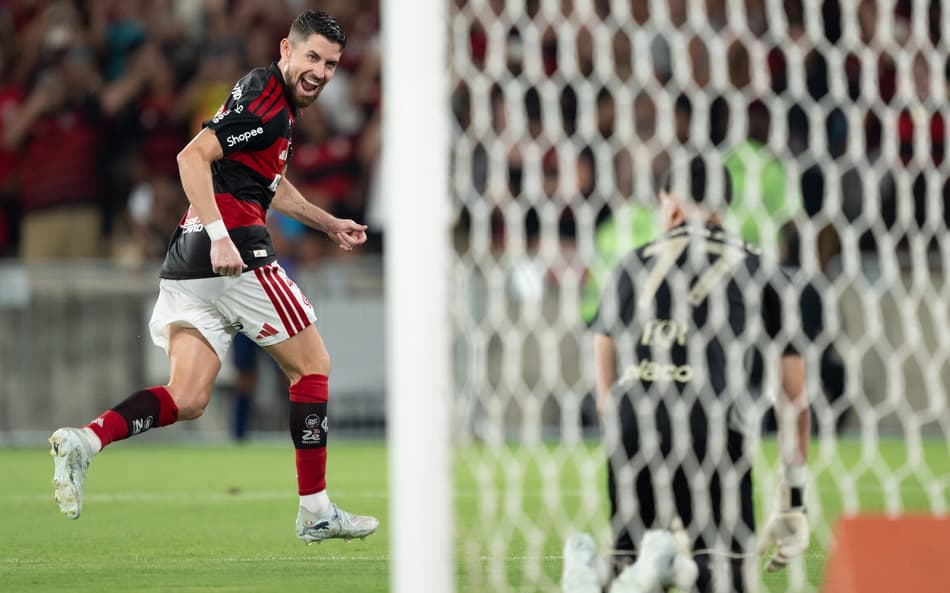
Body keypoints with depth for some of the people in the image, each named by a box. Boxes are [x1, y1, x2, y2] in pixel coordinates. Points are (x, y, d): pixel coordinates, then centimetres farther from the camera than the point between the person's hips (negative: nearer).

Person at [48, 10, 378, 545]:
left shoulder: (278, 103, 23)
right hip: (235, 251, -9)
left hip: (191, 258, 9)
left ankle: (86, 440, -22)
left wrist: (328, 224, 44)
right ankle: (316, 511, 9)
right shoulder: (265, 97, -9)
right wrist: (219, 235, -27)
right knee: (312, 365, 5)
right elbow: (193, 157, -20)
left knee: (187, 399, 0)